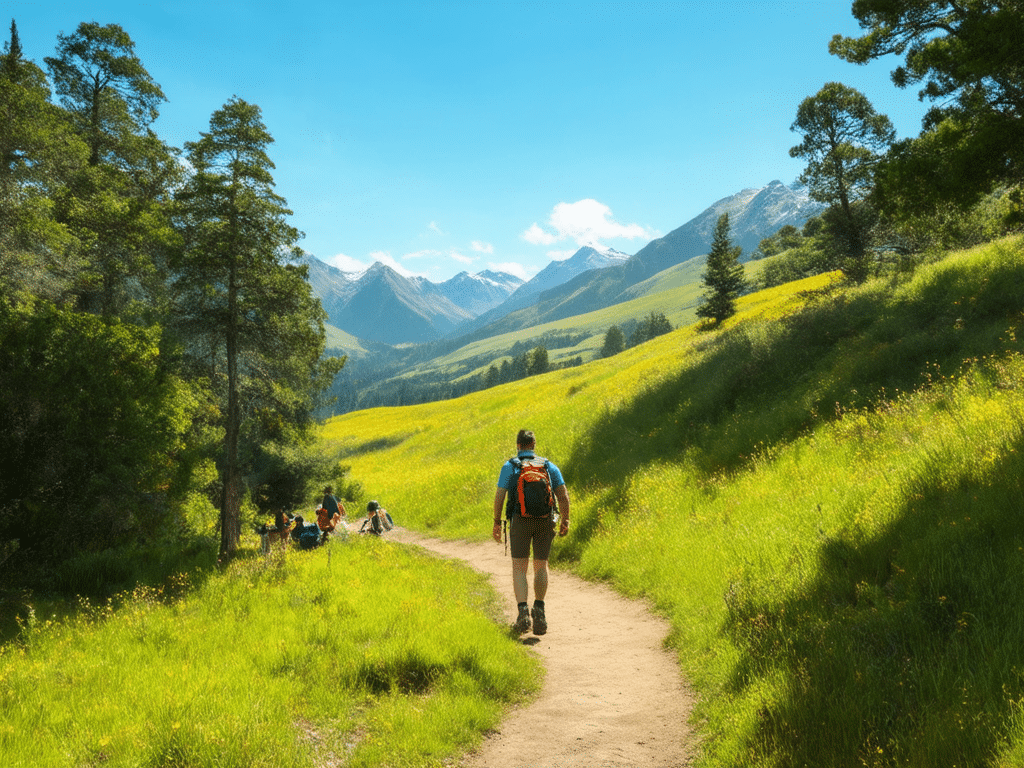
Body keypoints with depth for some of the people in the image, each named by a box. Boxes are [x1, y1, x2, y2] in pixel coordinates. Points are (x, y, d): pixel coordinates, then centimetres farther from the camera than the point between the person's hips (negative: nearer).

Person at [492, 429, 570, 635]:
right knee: (541, 567, 16)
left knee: (519, 569, 3)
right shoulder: (549, 466, 12)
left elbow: (499, 496, -3)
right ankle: (539, 610, 9)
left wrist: (497, 523, 6)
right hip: (545, 521, 2)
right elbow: (563, 496, 5)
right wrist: (565, 521, 15)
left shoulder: (509, 466, 6)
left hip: (520, 520, -2)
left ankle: (523, 611, -13)